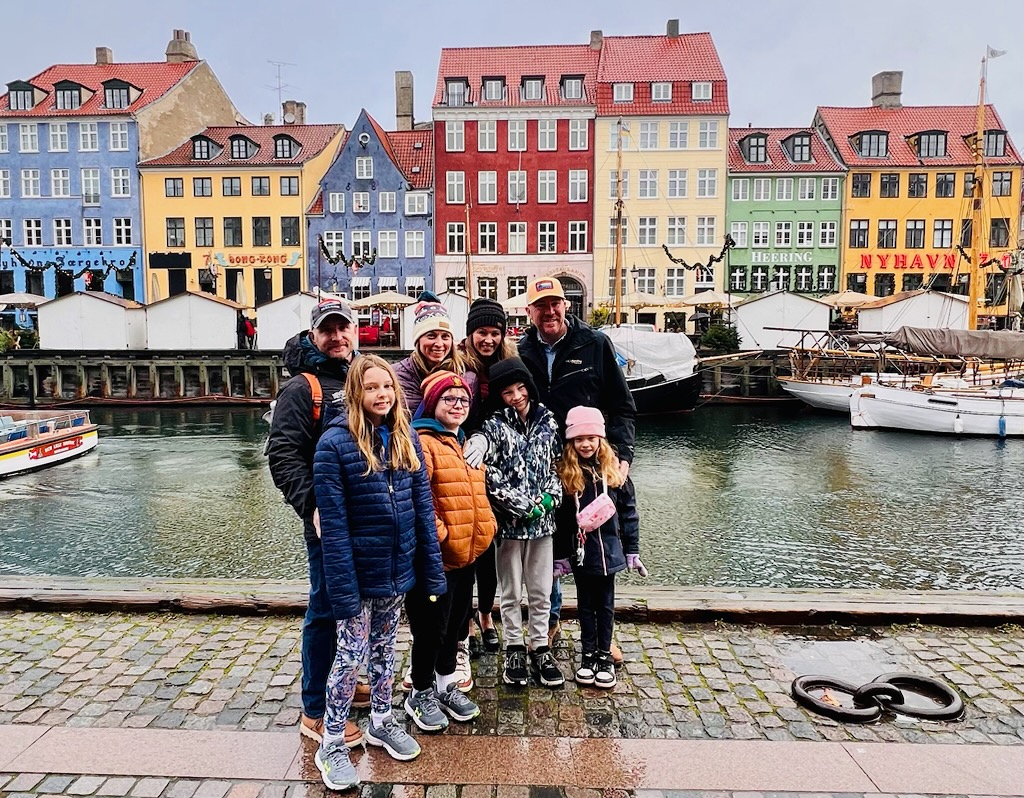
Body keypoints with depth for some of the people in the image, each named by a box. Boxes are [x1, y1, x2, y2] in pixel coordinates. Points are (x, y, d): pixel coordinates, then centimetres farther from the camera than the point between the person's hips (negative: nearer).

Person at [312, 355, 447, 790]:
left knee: (385, 648, 21)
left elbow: (422, 507, 2)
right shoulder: (335, 441, -16)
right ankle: (331, 745, 25)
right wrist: (342, 587, -20)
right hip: (359, 570, -5)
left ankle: (381, 722, 40)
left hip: (398, 570, 5)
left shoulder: (406, 438, 1)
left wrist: (432, 571, 0)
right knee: (350, 656, 6)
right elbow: (333, 522, -17)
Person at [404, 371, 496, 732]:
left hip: (466, 555, 9)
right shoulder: (422, 443, -15)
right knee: (431, 627, 5)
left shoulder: (463, 444, 15)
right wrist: (438, 535, -21)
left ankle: (446, 684, 37)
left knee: (456, 623, 19)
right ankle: (421, 694, 25)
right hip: (435, 558, -8)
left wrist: (484, 528, 15)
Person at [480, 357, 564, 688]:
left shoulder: (548, 421, 4)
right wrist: (525, 506, -14)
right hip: (509, 521, -3)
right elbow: (491, 478, -12)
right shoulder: (494, 427, -7)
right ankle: (514, 649, 27)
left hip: (543, 520, 3)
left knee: (541, 593, 12)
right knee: (511, 593, 10)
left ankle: (540, 648, 28)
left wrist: (550, 497, -5)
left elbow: (556, 464, 10)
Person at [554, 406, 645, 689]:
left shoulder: (614, 471, -2)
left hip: (608, 550, 1)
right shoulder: (564, 474, -6)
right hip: (580, 552, -1)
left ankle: (605, 655, 26)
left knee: (606, 605, 12)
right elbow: (559, 519, -5)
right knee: (586, 604, 13)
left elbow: (628, 513, 2)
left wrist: (632, 551, 1)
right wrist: (560, 556, -5)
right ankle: (588, 654, 27)